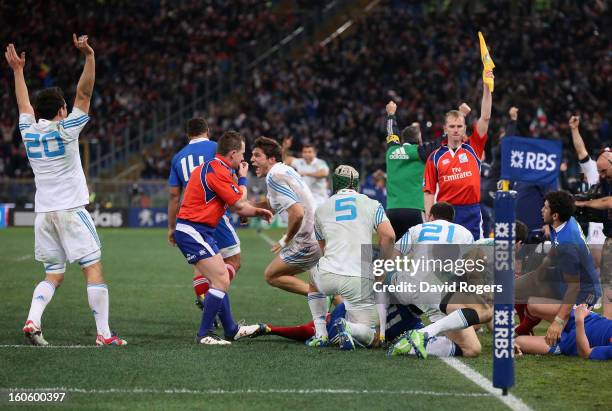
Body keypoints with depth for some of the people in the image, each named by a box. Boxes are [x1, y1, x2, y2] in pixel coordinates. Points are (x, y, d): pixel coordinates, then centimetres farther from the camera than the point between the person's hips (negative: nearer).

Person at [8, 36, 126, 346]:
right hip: (70, 210, -6)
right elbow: (84, 93, -10)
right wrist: (88, 56, -14)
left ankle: (32, 321, -11)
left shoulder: (29, 131, 6)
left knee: (53, 275, 11)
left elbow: (24, 104, 25)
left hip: (43, 213, 6)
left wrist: (17, 70, 37)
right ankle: (103, 333, -10)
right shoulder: (65, 130, -7)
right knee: (93, 269, -4)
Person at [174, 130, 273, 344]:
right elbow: (240, 205, -11)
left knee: (220, 280, 18)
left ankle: (231, 330, 27)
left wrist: (258, 212, 21)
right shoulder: (217, 171, -17)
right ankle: (204, 334, -7)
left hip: (199, 232, 11)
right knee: (221, 281, -12)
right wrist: (243, 178, 2)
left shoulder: (214, 167, 15)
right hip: (193, 231, -11)